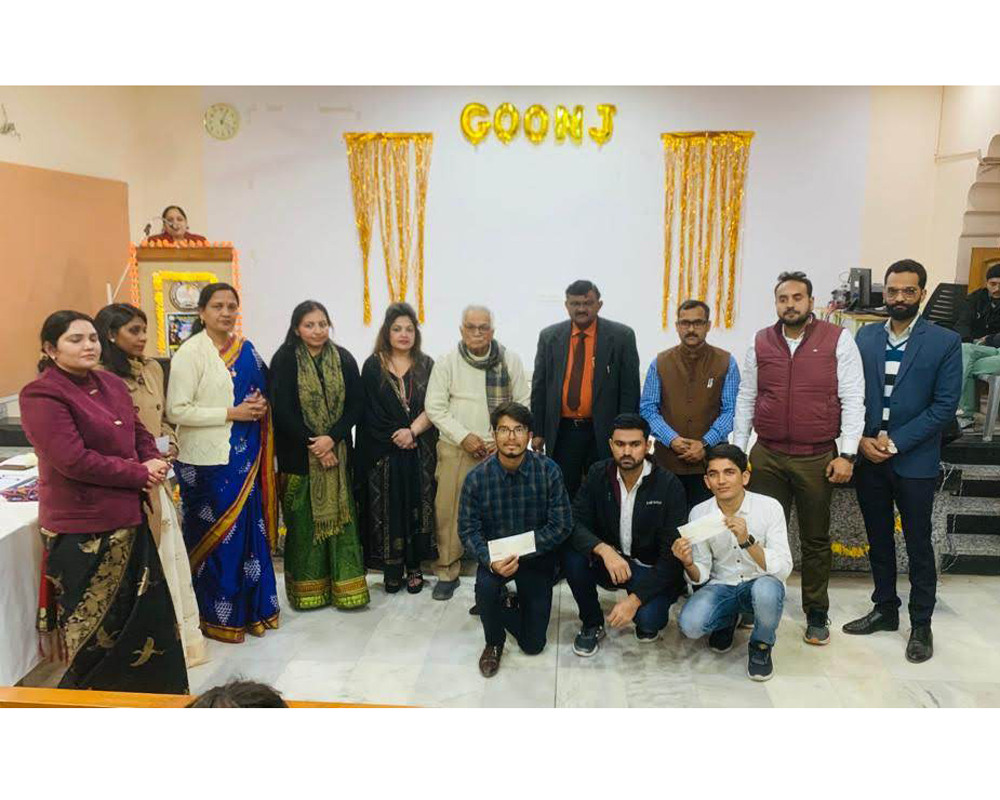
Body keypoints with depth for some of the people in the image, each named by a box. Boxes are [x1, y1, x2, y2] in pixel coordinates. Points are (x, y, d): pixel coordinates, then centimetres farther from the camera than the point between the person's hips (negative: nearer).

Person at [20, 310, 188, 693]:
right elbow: (73, 460, -23)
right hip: (83, 531, -8)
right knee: (96, 624, 6)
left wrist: (154, 463, -6)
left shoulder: (111, 384, 10)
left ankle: (152, 691, 33)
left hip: (128, 519, 8)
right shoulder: (42, 395, -15)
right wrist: (140, 474, -16)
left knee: (148, 612, 16)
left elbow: (140, 433, 16)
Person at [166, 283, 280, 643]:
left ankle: (254, 607, 25)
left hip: (245, 458, 6)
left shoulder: (245, 349, 10)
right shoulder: (190, 352, -10)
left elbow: (260, 391, 22)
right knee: (215, 535, 3)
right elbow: (177, 410, -15)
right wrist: (232, 414, -17)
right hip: (208, 461, -6)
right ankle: (218, 616, 18)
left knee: (250, 529, 11)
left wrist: (260, 407, -2)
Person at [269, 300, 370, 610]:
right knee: (304, 521, 2)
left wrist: (332, 438, -13)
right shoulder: (284, 361, -4)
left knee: (340, 516, 3)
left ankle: (345, 587, 12)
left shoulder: (344, 359, 4)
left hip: (338, 452, 2)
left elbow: (356, 404, 0)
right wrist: (312, 445, -11)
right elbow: (281, 410, -8)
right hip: (298, 454, -2)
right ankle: (308, 589, 15)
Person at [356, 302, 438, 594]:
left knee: (416, 506, 3)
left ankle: (414, 566, 13)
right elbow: (370, 413, -2)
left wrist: (412, 431, -15)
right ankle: (391, 569, 11)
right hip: (384, 453, -1)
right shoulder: (373, 366, 4)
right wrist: (396, 437, -10)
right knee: (388, 509, 2)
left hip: (420, 452, 1)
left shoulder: (426, 365, 8)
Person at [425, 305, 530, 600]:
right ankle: (447, 573, 14)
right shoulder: (447, 362, -1)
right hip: (456, 448, 0)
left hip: (499, 450, 0)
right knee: (448, 511, -1)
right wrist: (463, 436, -9)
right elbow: (435, 407, 0)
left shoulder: (510, 360, 1)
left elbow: (523, 404, 4)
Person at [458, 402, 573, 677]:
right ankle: (494, 643, -1)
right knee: (485, 586, -35)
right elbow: (468, 529, -12)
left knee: (533, 643, 2)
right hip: (495, 554, 0)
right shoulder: (477, 477, -15)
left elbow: (562, 525, -15)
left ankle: (514, 605, 39)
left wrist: (520, 552, -22)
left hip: (537, 556, 0)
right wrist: (491, 561, -31)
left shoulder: (548, 471, -17)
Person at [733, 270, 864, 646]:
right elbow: (745, 399, 9)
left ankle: (816, 614, 25)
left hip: (818, 459, -2)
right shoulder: (761, 343, 5)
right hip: (767, 456, 2)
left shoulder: (838, 340, -3)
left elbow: (853, 400, -5)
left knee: (815, 540, 11)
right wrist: (738, 450, 7)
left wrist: (847, 454, -10)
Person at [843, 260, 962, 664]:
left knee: (918, 546, 7)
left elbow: (944, 406, -10)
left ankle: (921, 625, 22)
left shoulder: (945, 342, -6)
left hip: (914, 461, -3)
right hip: (868, 457, 4)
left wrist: (895, 442, -15)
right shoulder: (865, 336, 5)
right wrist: (861, 439, -8)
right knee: (878, 539, 15)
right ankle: (885, 609, 31)